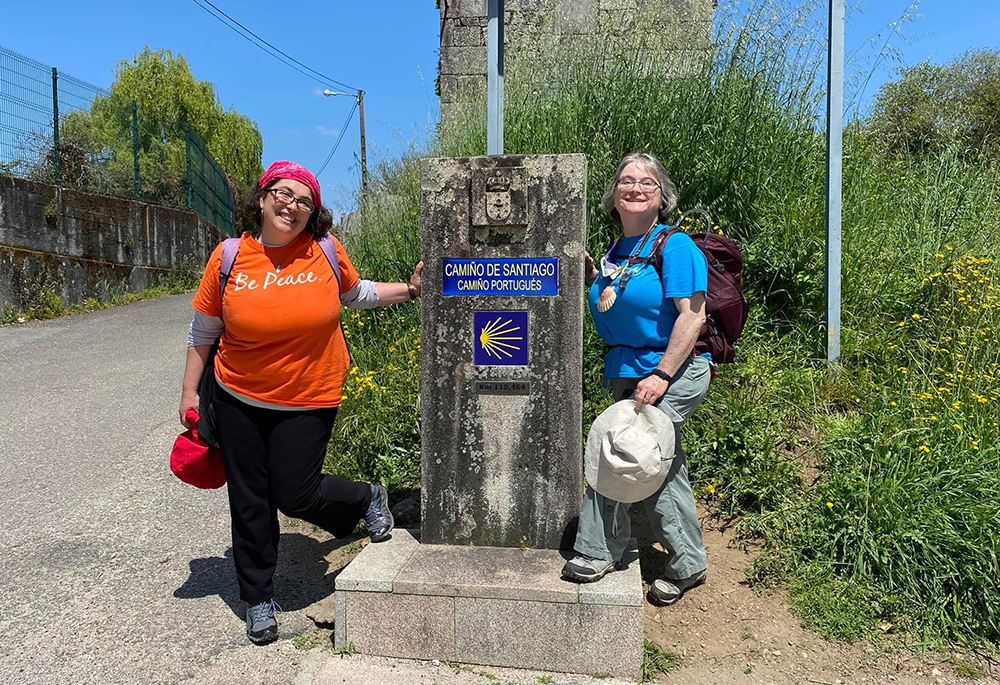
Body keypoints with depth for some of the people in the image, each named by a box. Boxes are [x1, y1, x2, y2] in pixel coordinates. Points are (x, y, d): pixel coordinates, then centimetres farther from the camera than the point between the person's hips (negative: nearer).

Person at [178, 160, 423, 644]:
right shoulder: (230, 256, -5)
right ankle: (258, 599, 30)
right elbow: (203, 329, 5)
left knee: (295, 496, -1)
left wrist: (408, 290, 4)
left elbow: (355, 293, 14)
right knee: (249, 504, 10)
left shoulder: (325, 249, -6)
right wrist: (190, 391, 7)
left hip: (309, 400, -2)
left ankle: (366, 499, 30)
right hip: (238, 399, 2)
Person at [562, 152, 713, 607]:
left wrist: (660, 376, -22)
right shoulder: (616, 252, 13)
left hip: (673, 370, -8)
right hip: (628, 372, 8)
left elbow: (692, 316, -19)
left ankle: (598, 550, 9)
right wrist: (592, 277, 8)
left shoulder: (675, 246, -11)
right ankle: (687, 564, 28)